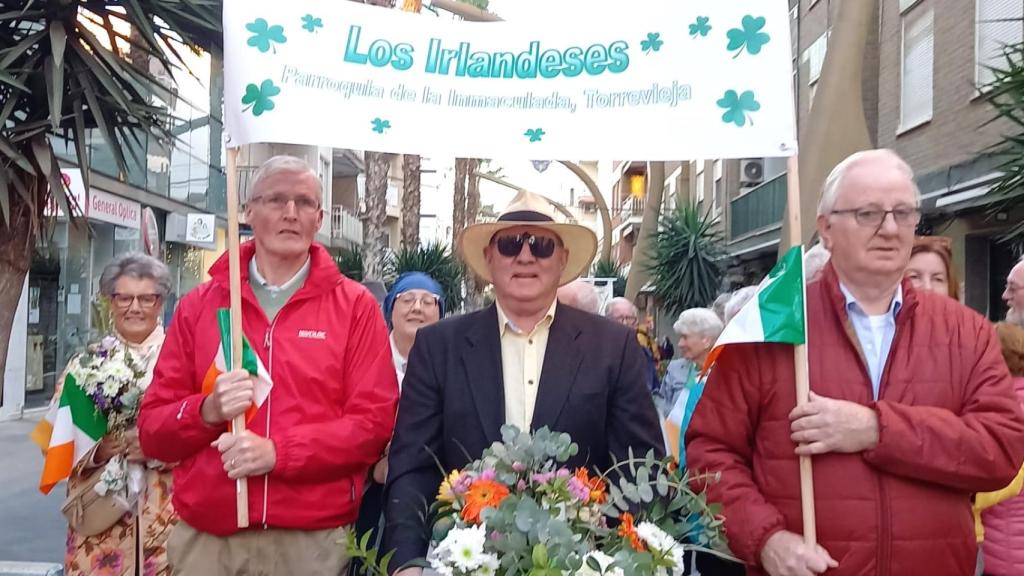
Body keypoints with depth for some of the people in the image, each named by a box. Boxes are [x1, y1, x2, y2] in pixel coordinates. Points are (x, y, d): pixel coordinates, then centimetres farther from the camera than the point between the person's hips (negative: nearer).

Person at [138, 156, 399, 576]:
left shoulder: (355, 306, -1)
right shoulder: (198, 305, 6)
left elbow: (374, 422, -7)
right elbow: (152, 428, 6)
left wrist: (278, 452, -17)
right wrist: (206, 411, -14)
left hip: (314, 539, -2)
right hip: (205, 538, 2)